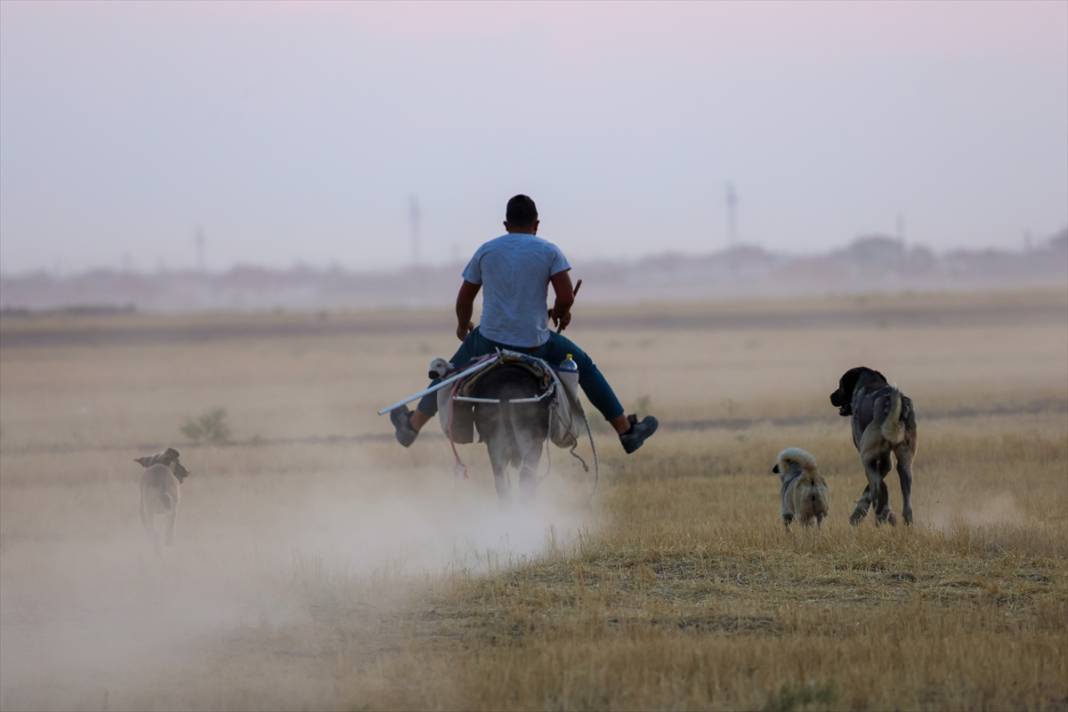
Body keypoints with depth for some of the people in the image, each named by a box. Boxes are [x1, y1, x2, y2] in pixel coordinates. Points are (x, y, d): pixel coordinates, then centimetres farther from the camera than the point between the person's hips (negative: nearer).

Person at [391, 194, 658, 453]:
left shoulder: (486, 251, 5)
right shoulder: (549, 251, -3)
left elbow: (464, 299, 12)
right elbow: (566, 297, -12)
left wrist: (463, 326, 32)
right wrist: (560, 313, 11)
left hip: (490, 341, 2)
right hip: (535, 343, -1)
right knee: (584, 367, 19)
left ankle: (413, 424, 34)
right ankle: (626, 429, 22)